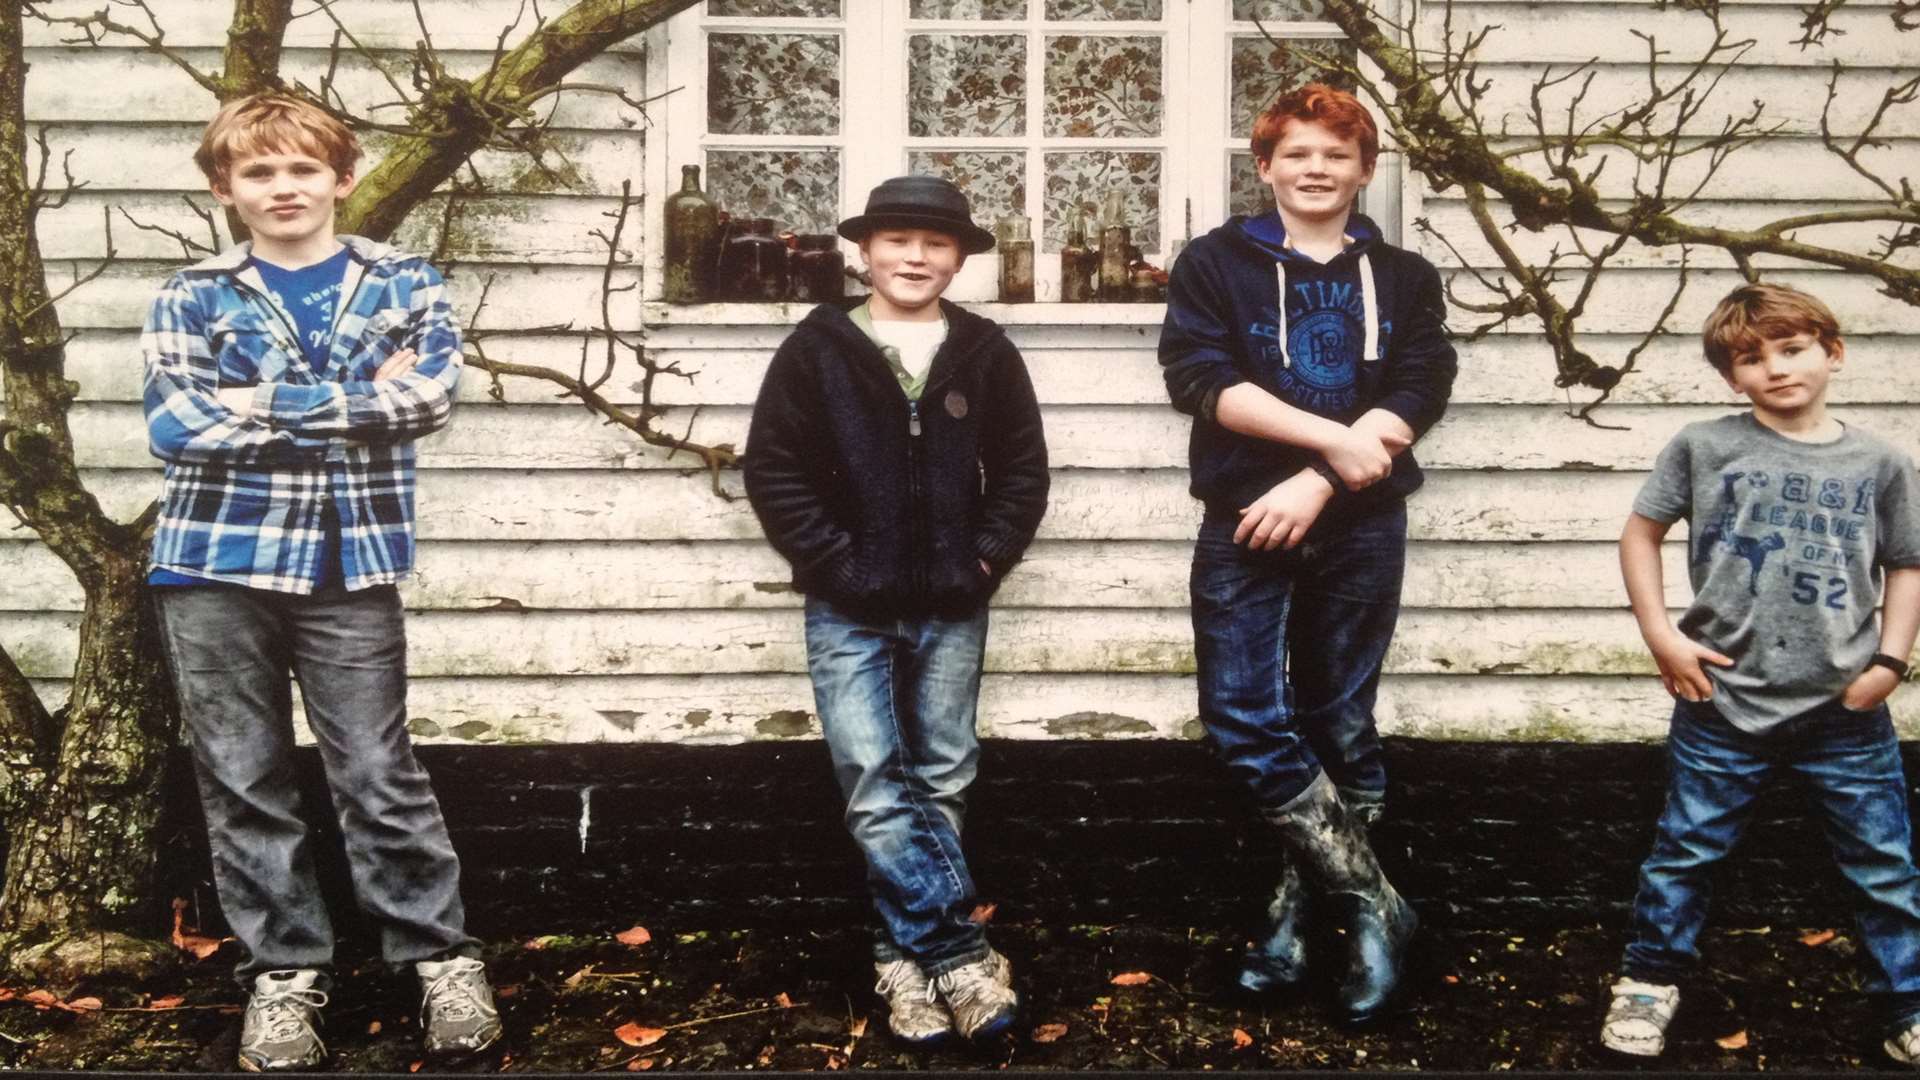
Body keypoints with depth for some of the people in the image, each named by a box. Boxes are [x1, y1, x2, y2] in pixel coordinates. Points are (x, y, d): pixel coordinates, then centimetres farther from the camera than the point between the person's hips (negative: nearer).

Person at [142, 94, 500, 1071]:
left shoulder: (402, 283, 5)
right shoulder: (191, 298, 6)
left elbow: (428, 396, -11)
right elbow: (176, 424, -9)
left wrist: (262, 402, -12)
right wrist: (354, 403, -11)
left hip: (348, 566, -2)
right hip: (213, 565, 2)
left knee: (379, 775, 0)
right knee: (242, 781, 7)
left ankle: (443, 956, 14)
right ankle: (283, 971, 20)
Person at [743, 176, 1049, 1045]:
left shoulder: (986, 353, 6)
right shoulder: (816, 348, 0)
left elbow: (1022, 469, 8)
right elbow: (774, 471, -2)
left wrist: (985, 561, -4)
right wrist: (835, 563, -10)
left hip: (952, 608, 2)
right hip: (849, 610, -2)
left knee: (941, 785, 7)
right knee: (875, 790, -9)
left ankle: (912, 952, 20)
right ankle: (960, 950, -2)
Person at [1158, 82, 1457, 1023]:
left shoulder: (1403, 278, 10)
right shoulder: (1216, 262, 5)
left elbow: (1416, 396, -2)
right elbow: (1199, 376, -9)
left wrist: (1318, 482, -16)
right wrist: (1334, 437, -16)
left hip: (1360, 526, 1)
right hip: (1244, 520, -1)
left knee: (1339, 723, 6)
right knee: (1243, 717, -9)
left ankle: (1301, 910, 19)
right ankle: (1370, 903, 4)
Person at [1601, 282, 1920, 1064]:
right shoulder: (1704, 448, -3)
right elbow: (1641, 533, 5)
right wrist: (1660, 635, -3)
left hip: (1845, 710, 1)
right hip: (1723, 703, -1)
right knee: (1685, 852, 10)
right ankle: (1651, 980, 28)